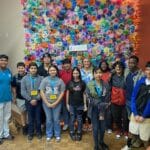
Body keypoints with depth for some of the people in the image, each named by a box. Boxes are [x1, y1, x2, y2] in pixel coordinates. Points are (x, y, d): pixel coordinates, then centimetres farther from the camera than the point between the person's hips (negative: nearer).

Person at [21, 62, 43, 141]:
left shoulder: (41, 78, -3)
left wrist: (36, 99, -14)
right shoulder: (24, 78, 1)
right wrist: (30, 99, -11)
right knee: (30, 118, 11)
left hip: (38, 101, -1)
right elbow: (23, 91, -4)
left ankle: (38, 132, 26)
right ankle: (30, 133, 26)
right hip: (29, 101, 1)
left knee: (38, 118, 8)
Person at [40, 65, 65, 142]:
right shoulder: (45, 80, -2)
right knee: (48, 119, 10)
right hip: (46, 103, 0)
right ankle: (49, 134, 26)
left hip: (57, 103, 0)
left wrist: (56, 103, -9)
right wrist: (47, 103, -9)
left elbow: (62, 92, -2)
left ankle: (57, 135, 24)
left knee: (56, 119, 6)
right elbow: (41, 92, -4)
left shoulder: (60, 80, -1)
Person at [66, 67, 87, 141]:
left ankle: (79, 134, 23)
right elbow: (67, 94, 4)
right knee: (72, 119, 8)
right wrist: (67, 104, 2)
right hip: (72, 104, 0)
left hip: (80, 104, 0)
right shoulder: (69, 83, -1)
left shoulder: (82, 83, -1)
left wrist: (85, 104, 1)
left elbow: (84, 94, 2)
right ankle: (72, 133, 23)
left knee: (79, 120, 8)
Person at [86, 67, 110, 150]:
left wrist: (103, 105, -14)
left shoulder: (105, 85, -2)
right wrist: (99, 104, -17)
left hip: (103, 109, 2)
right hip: (94, 109, -2)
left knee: (102, 127, 11)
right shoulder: (89, 85, -7)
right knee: (95, 128, 6)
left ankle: (101, 142, 38)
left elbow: (108, 97, -2)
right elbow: (89, 98, -10)